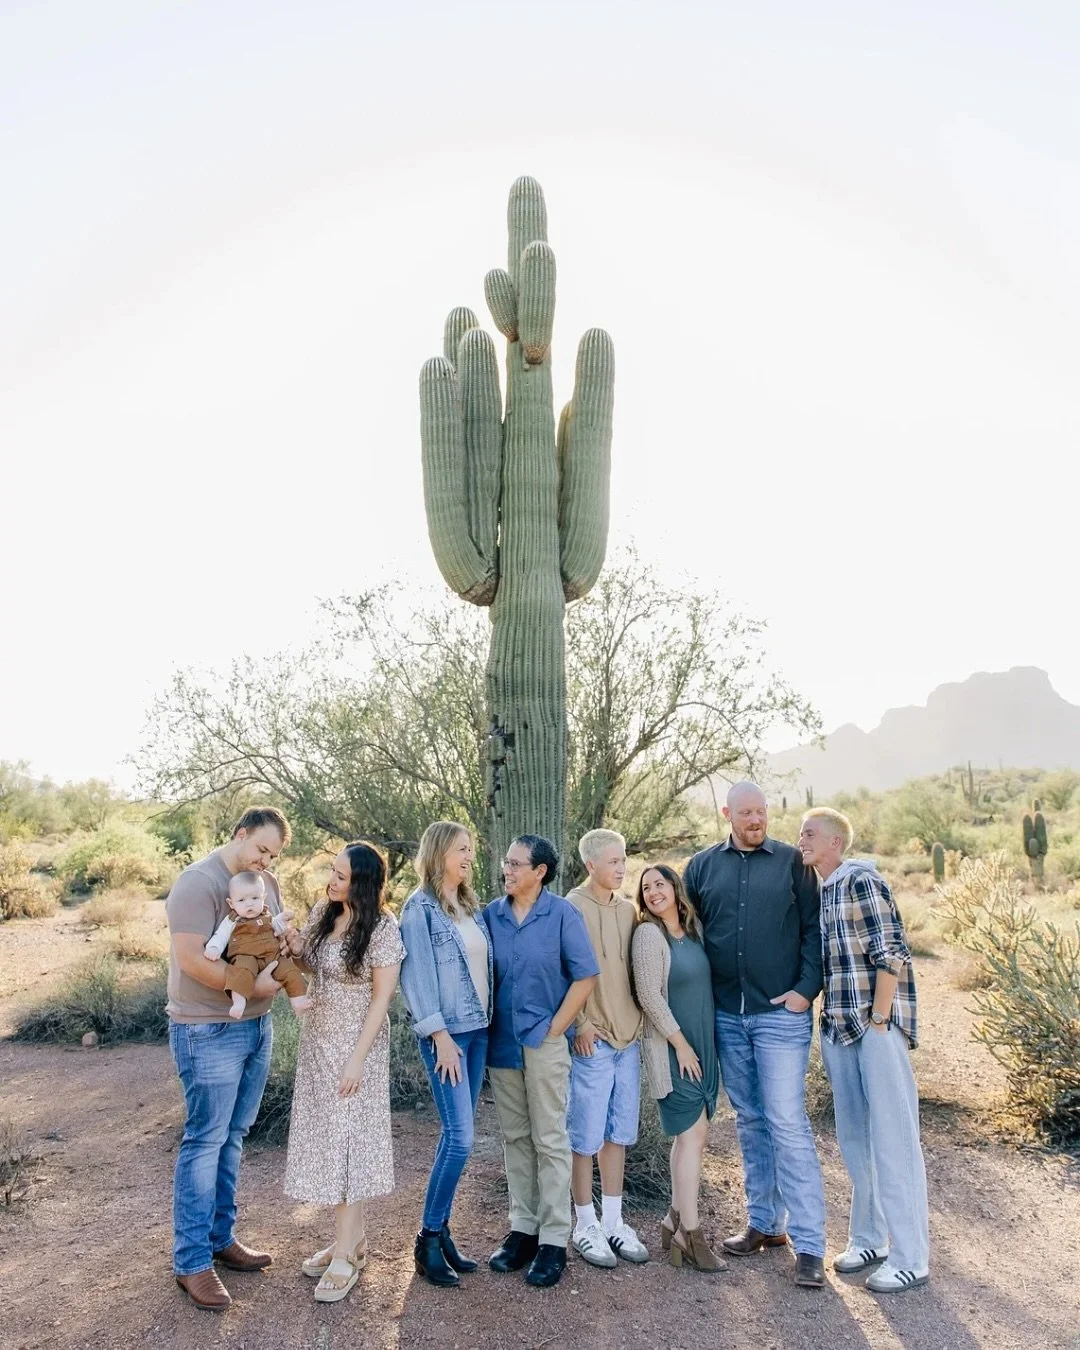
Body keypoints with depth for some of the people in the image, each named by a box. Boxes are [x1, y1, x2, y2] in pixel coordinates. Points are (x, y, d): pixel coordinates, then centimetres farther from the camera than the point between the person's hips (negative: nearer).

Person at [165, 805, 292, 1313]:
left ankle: (220, 1237, 30)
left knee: (232, 1137, 16)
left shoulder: (266, 883, 8)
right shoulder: (197, 883, -16)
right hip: (209, 1032, -7)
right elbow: (192, 960, -23)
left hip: (256, 1026, 7)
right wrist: (254, 985, -20)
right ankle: (191, 1261, 13)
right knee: (205, 1142, 1)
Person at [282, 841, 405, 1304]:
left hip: (355, 1044, -6)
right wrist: (292, 942, -7)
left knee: (347, 1137, 0)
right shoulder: (321, 912, 0)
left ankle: (346, 1253, 13)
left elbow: (381, 998, -15)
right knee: (327, 1134, 13)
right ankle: (353, 1239, 27)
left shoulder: (382, 927, -17)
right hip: (317, 1040, 7)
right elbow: (306, 965, 15)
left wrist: (357, 1058, -17)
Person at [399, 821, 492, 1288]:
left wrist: (487, 1023, 6)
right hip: (446, 1033, -7)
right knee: (460, 1137, -9)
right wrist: (441, 1035, -15)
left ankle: (441, 1231, 21)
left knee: (457, 1135, 9)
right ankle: (427, 1241, 7)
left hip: (478, 1030, 7)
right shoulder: (420, 908, -8)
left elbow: (482, 966, 13)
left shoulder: (470, 906, 12)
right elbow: (417, 975, -12)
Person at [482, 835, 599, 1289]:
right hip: (501, 1042, 4)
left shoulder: (562, 914, -8)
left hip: (544, 1043, -4)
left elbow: (585, 975, -6)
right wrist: (486, 1027, 4)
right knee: (515, 1138, 14)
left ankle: (553, 1239, 15)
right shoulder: (492, 914, 1)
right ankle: (522, 1228, 26)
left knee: (550, 1140, 4)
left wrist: (554, 1030, -7)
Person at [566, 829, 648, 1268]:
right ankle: (586, 1226, 18)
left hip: (628, 1037, 6)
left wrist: (637, 1020, 11)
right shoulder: (573, 908, -10)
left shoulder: (628, 910, 9)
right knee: (586, 1136, 4)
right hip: (591, 1040, -6)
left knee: (619, 1133, 13)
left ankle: (613, 1221, 25)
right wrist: (580, 1025, -14)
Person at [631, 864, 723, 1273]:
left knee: (690, 1135, 12)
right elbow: (649, 997, -15)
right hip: (672, 1048, -7)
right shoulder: (648, 934, -12)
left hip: (702, 1044, 7)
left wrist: (706, 1045, 12)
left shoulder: (694, 928, 8)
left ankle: (675, 1219, 24)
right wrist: (680, 1044, -13)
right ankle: (690, 1234, 4)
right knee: (692, 1135, -6)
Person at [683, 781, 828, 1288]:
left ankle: (809, 1244, 6)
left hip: (781, 1013, -3)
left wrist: (807, 989, -11)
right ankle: (764, 1223, 28)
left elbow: (814, 929, -2)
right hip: (725, 1015, 4)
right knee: (749, 1122, 14)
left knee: (787, 1123, -3)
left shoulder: (792, 861, -2)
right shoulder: (702, 865, 5)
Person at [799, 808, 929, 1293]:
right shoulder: (815, 892, 12)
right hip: (837, 1030, 8)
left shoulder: (863, 881, -11)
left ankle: (910, 1259, 11)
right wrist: (828, 1017, 14)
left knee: (892, 1140, 0)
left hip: (878, 1027, -8)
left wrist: (879, 1019, -15)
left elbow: (891, 954, -16)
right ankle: (867, 1239, 29)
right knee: (854, 1138, 15)